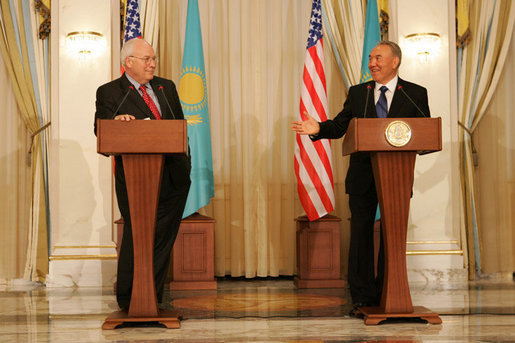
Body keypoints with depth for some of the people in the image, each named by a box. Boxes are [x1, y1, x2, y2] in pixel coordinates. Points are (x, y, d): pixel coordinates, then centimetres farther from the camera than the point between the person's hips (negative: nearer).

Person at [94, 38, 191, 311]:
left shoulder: (166, 87, 16)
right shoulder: (109, 92, 1)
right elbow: (101, 133, -6)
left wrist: (183, 159, 5)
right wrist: (115, 122, -28)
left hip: (172, 174, 5)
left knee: (163, 236, 6)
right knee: (137, 235, 0)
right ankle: (128, 299, 16)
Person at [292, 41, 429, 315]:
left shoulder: (415, 94, 3)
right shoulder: (357, 93, 10)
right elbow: (340, 125, 4)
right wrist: (319, 129, -15)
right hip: (362, 177, 2)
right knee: (361, 234, 4)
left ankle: (385, 295, 18)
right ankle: (363, 297, 12)